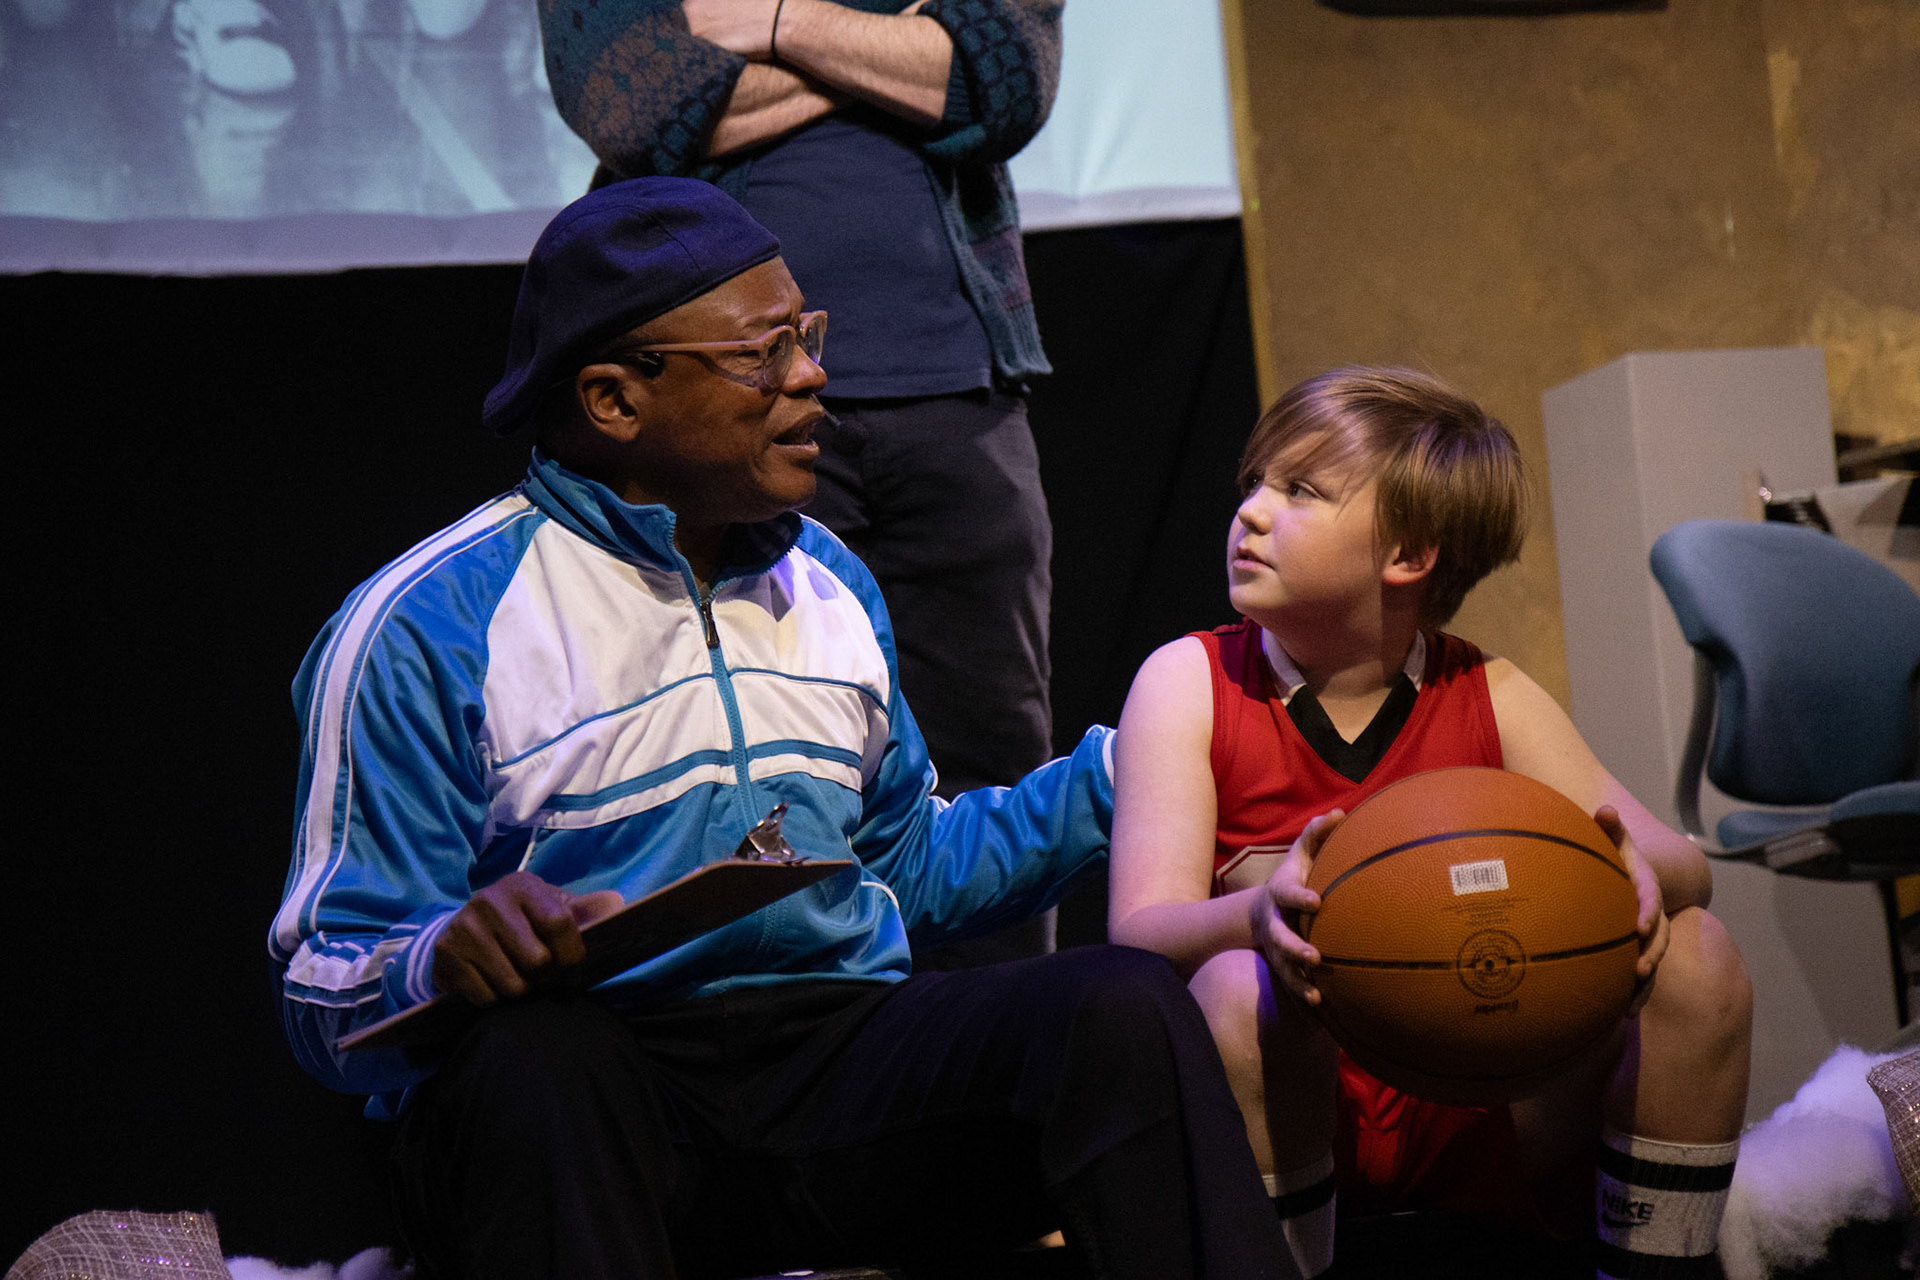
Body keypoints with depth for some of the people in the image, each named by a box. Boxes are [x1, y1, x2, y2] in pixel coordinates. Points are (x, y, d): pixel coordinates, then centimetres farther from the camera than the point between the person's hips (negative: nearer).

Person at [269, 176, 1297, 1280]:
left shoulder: (829, 585, 20)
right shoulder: (429, 626, -2)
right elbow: (331, 1001, -4)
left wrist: (1126, 773, 19)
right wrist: (447, 958, -27)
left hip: (842, 1050, 5)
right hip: (589, 1102, -4)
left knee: (1127, 1008, -23)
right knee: (529, 1060, -40)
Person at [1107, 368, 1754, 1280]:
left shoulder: (1488, 698, 2)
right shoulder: (1189, 683, -4)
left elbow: (1682, 862, -5)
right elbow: (1140, 931, -17)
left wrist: (1641, 875, -31)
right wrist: (1258, 914, -41)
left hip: (1479, 1111, 3)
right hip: (1297, 1118, -2)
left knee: (1694, 957, -17)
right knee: (1241, 984, -34)